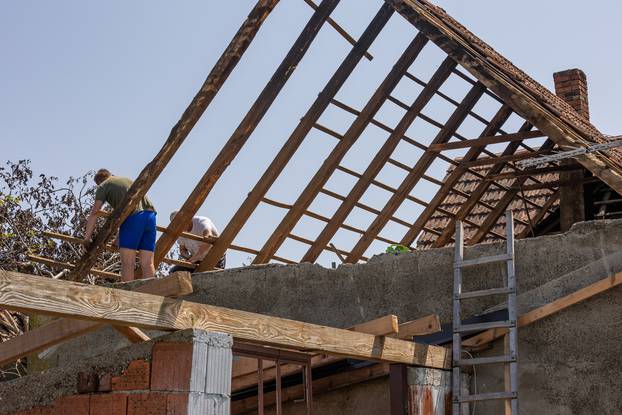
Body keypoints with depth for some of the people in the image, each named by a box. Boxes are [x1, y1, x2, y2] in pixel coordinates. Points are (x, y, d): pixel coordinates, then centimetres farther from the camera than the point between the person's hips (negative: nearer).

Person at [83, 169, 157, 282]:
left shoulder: (103, 186, 15)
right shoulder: (128, 179, 33)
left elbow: (94, 213, 6)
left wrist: (87, 237, 7)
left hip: (133, 216, -6)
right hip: (150, 214, 6)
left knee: (127, 262, -5)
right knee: (147, 263, 2)